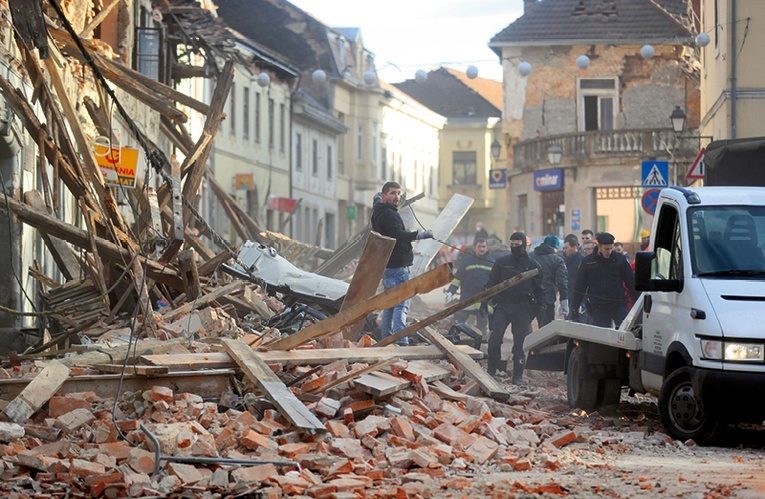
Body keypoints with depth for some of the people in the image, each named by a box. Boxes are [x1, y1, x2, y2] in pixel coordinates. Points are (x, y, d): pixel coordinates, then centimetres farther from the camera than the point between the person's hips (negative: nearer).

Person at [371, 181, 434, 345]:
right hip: (398, 267, -10)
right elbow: (397, 235, -34)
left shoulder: (378, 213, 14)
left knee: (389, 304, 16)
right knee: (401, 305, -15)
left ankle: (386, 339, 20)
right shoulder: (389, 215, -16)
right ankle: (401, 341, -24)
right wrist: (419, 235, -44)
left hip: (387, 266, 10)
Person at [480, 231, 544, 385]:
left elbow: (538, 289, 14)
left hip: (523, 307, 0)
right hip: (503, 304, 0)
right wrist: (484, 302, 1)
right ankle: (491, 371, -3)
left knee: (520, 342, 0)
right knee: (495, 338, -11)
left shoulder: (533, 266, 9)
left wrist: (539, 307, 4)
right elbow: (491, 283, 10)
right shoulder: (501, 263, 9)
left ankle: (518, 376, 6)